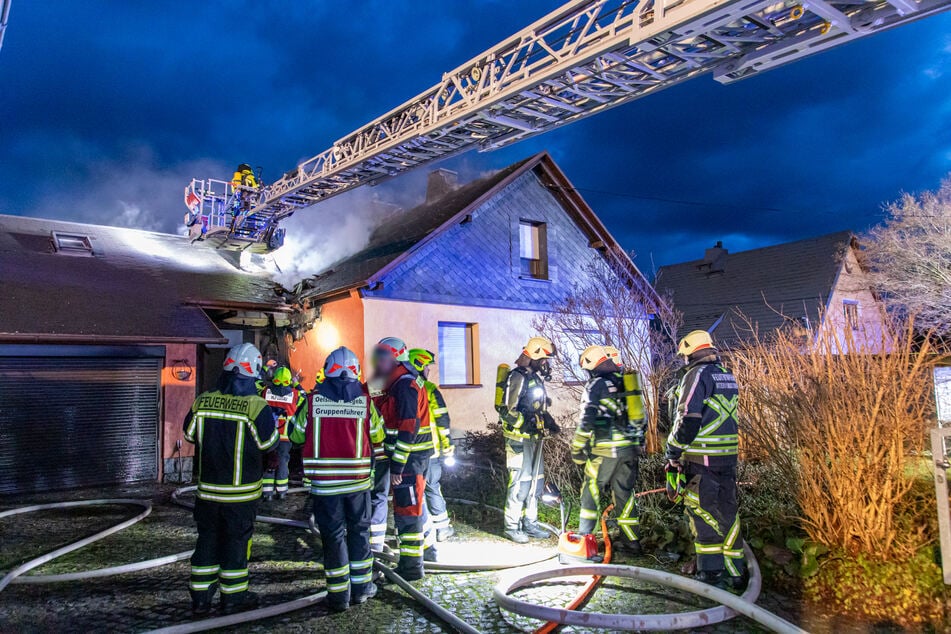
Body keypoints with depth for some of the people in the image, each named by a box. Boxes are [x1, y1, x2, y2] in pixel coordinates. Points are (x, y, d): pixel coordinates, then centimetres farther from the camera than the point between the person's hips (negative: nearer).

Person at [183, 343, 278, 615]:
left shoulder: (202, 402, -3)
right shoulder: (256, 407, -18)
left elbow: (189, 433, 9)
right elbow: (269, 442, -10)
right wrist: (272, 421, 8)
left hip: (208, 488, 4)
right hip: (241, 491, -4)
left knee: (207, 539, 16)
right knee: (236, 541, 9)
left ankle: (200, 597, 25)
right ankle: (233, 596, 19)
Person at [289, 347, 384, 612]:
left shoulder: (313, 400, -5)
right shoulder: (364, 400, -4)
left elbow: (296, 435, 6)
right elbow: (378, 438, 5)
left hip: (324, 481, 0)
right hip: (358, 480, 1)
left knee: (333, 535, 9)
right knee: (359, 531, 17)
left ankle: (339, 594, 15)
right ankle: (361, 586, 25)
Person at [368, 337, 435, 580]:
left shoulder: (405, 385, -19)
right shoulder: (396, 384, 13)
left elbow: (408, 428, -24)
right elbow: (389, 420, 20)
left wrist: (398, 465, -24)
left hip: (410, 456, -10)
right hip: (412, 456, 10)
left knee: (407, 509, -3)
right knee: (415, 504, 20)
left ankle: (411, 565, 7)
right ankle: (425, 548, 34)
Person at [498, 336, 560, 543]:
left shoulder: (536, 378, 15)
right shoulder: (518, 377, -15)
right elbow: (506, 410, -20)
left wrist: (549, 422, 9)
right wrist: (525, 424, -25)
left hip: (534, 437, 10)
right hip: (519, 439, -10)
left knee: (536, 481, 14)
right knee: (520, 482, -5)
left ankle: (530, 523, 25)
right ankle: (512, 526, 7)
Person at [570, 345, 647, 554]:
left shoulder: (596, 385, -6)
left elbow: (586, 421, -14)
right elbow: (641, 416, 18)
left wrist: (577, 449, -7)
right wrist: (639, 443, 25)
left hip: (606, 450, -6)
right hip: (631, 448, 6)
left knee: (591, 490, 4)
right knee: (625, 492, 14)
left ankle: (584, 536, 5)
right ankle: (631, 540, 17)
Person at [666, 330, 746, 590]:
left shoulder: (698, 374, -10)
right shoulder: (727, 376, 15)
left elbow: (688, 419, -17)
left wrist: (673, 454, -7)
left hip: (702, 460, -8)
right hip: (729, 457, 8)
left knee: (703, 513, 0)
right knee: (727, 514, 12)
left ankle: (710, 572, 5)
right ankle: (735, 572, 19)